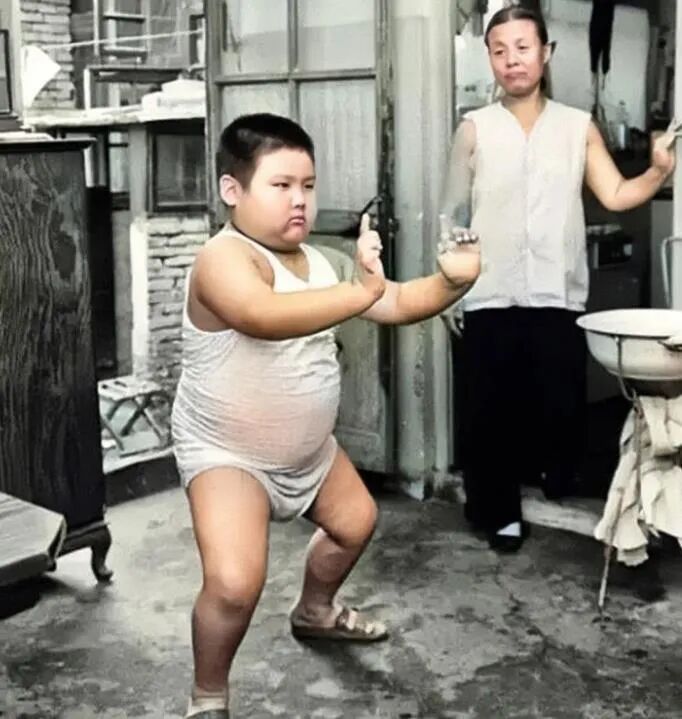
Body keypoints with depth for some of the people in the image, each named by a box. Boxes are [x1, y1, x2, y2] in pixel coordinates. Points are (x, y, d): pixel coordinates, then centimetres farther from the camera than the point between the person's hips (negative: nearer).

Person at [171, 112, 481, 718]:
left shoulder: (315, 259, -1)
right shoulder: (224, 259, -28)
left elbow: (397, 304, 2)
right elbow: (265, 317, -50)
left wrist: (450, 281, -17)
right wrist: (359, 290, -54)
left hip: (310, 447, 9)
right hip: (228, 454, -9)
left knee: (355, 521, 27)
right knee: (236, 583, -24)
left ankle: (316, 611, 57)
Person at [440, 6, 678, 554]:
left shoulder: (579, 127, 6)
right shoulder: (474, 129, 3)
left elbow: (616, 196, 1)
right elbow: (454, 214, 6)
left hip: (558, 297, 1)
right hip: (490, 299, -1)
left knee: (561, 404, 5)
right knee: (491, 409, 4)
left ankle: (556, 477, 34)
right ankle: (497, 508, 20)